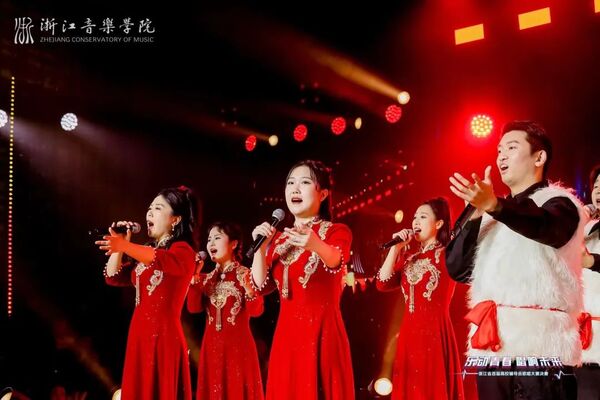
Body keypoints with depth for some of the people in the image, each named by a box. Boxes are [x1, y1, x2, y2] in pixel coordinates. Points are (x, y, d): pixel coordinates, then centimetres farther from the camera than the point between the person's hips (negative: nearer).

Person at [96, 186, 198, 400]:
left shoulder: (184, 250, -6)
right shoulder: (147, 251, 19)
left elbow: (164, 261, -29)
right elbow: (113, 277, 16)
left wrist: (126, 246, -41)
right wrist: (121, 243, 6)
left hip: (164, 335, -8)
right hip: (140, 334, 8)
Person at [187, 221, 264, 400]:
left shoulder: (245, 275, -6)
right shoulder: (206, 278, 10)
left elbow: (256, 311, -15)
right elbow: (194, 307, -2)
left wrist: (248, 287, -31)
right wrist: (194, 277, -6)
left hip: (238, 345, -5)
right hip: (212, 345, 5)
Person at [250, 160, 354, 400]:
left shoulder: (337, 232, -4)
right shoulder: (280, 238, 12)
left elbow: (335, 261, -27)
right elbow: (261, 286, 6)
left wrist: (316, 246, -49)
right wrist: (261, 245, -7)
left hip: (322, 333, -5)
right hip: (287, 334, 5)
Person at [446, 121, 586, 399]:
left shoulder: (559, 203, 2)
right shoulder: (494, 216, 19)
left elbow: (547, 227, -23)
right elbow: (457, 269, 11)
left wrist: (493, 204, -41)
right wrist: (475, 214, 0)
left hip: (540, 348, -5)